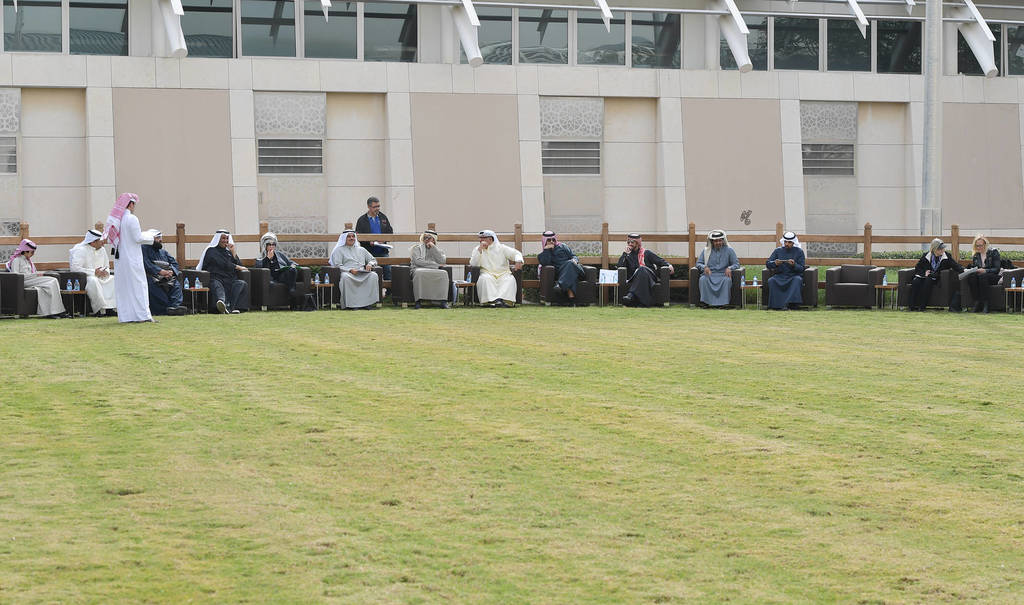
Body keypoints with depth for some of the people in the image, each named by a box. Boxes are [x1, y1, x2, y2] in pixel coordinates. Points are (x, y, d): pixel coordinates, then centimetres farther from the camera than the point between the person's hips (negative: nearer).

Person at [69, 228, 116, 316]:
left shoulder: (102, 250, 11)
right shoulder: (80, 250, -11)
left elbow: (107, 266, 21)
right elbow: (75, 267, -23)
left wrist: (105, 272, -6)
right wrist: (93, 272, -24)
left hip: (100, 277, 7)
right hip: (83, 279, -7)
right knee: (93, 281, -38)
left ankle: (109, 308, -20)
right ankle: (99, 309, -36)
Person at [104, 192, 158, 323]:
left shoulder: (113, 219, 8)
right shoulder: (131, 219, -14)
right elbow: (138, 238, -15)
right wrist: (150, 234, 4)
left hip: (118, 258, 7)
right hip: (131, 257, -7)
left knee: (122, 286, 8)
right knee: (137, 285, -2)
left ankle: (125, 316, 7)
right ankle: (142, 314, -4)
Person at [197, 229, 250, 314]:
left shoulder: (228, 252, 28)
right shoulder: (211, 251, 13)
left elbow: (239, 265, 18)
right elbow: (222, 264, -2)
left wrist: (233, 253, 7)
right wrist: (237, 267, 2)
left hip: (230, 280, 4)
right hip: (216, 279, -4)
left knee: (242, 284, -28)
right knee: (217, 286, -39)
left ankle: (230, 307, -47)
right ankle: (222, 303, -73)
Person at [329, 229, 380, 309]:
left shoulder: (361, 250, 29)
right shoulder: (339, 250, 16)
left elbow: (373, 260, 29)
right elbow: (337, 266, 3)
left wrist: (370, 264, 3)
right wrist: (350, 270, -14)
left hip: (362, 274, 3)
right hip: (348, 273, -3)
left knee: (373, 275, -29)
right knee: (345, 277, -40)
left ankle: (369, 302, -30)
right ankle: (351, 303, -36)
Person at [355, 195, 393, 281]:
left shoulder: (383, 217, 12)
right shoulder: (361, 220, 2)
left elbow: (390, 232, 12)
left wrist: (384, 240, -7)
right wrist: (369, 242, -17)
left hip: (383, 252, 3)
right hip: (369, 253, -3)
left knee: (388, 273, -1)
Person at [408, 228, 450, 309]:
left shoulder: (438, 250, 24)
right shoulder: (417, 248, 18)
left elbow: (442, 261, 2)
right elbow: (418, 261, 0)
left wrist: (433, 248, 2)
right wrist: (433, 264, -4)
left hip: (434, 272, 2)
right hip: (419, 269, -2)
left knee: (444, 273, -30)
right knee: (419, 273, -39)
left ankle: (443, 301, -34)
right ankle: (418, 301, -40)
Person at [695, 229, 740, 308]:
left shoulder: (729, 250, 11)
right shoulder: (706, 251, 15)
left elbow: (736, 264, 8)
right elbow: (698, 263, 13)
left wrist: (730, 268, -15)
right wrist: (704, 267, -11)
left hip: (723, 274, -1)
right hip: (709, 274, 1)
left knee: (727, 280, -36)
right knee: (703, 279, -33)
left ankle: (722, 302, -36)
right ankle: (706, 301, -35)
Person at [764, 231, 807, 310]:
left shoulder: (799, 251, 4)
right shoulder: (778, 251, 11)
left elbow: (802, 268, -2)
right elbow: (767, 263, 6)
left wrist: (794, 265, -23)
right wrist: (775, 263, -17)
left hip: (794, 275, -2)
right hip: (780, 276, 2)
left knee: (797, 280, -36)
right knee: (771, 281, -29)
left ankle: (792, 302, -44)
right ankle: (777, 304, -33)